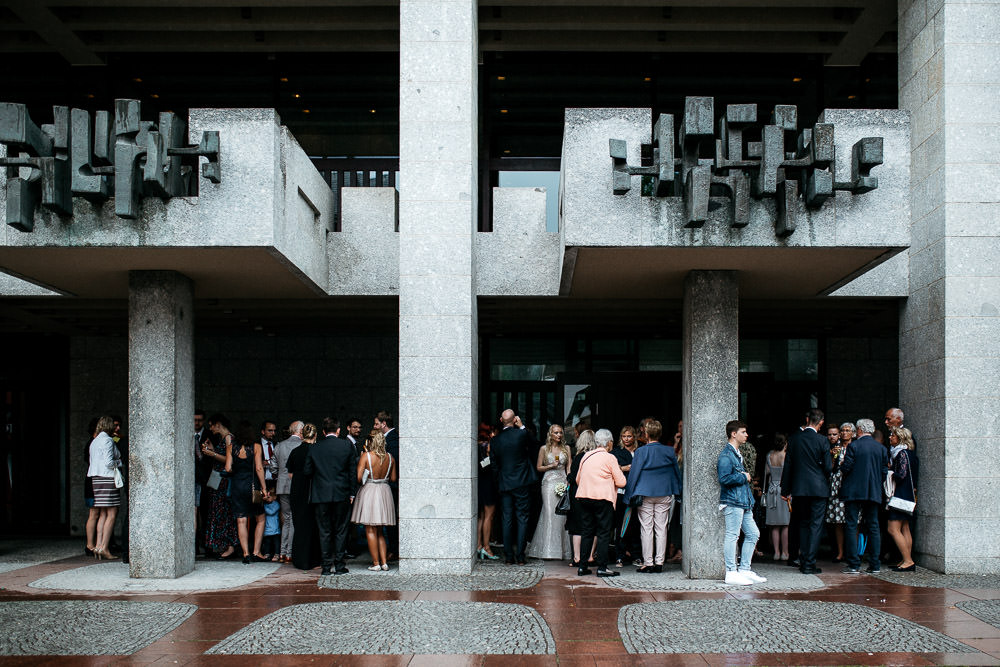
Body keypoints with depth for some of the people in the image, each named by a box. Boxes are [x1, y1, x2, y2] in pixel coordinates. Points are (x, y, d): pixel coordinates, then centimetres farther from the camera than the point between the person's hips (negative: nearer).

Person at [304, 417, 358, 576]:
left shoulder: (314, 448, 0)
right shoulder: (347, 446, -1)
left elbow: (307, 471, 3)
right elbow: (353, 471, 1)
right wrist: (351, 492, 8)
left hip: (321, 495, 0)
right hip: (342, 495, 0)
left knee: (324, 532, 6)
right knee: (340, 531, 6)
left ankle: (327, 566, 6)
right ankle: (340, 565, 6)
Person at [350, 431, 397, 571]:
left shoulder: (366, 456, -11)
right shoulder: (389, 457, 1)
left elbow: (358, 477, -14)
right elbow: (393, 478, 7)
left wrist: (363, 482, 7)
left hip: (369, 491, -4)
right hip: (385, 493, 5)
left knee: (370, 531, 2)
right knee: (380, 531, 15)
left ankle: (376, 563, 1)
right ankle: (384, 562, 9)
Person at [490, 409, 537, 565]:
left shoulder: (494, 441, 0)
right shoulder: (522, 434, -10)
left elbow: (494, 466, 5)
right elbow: (532, 446, 12)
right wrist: (521, 426, 11)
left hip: (504, 486, 2)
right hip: (522, 484, -2)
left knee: (507, 521, 7)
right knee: (522, 520, 3)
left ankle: (509, 556, 8)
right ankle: (520, 556, 2)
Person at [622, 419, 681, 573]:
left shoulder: (641, 452, -8)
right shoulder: (669, 451, 0)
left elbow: (634, 474, -6)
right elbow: (676, 472, 10)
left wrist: (629, 495, 2)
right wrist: (677, 491, 23)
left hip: (645, 494, -2)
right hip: (665, 494, 3)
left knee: (646, 529, 2)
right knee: (661, 528, 6)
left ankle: (648, 563, 3)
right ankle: (659, 562, 7)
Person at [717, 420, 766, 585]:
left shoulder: (737, 454, 19)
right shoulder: (725, 455, -13)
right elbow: (724, 479, -23)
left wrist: (747, 477, 11)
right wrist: (743, 477, -13)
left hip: (743, 502, 10)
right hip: (732, 502, -10)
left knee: (753, 534, 11)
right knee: (732, 535, -6)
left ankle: (744, 570, 18)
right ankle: (731, 573, -1)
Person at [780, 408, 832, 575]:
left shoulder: (794, 439, 1)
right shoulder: (821, 441, -9)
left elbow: (787, 465, 4)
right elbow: (828, 467, -8)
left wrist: (785, 489, 10)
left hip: (799, 488, 3)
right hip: (818, 489, -3)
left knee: (803, 524, 14)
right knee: (815, 525, 1)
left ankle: (803, 561, 16)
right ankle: (809, 563, -2)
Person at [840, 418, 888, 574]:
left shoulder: (853, 446, -8)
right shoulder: (881, 448, 6)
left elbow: (845, 468, -11)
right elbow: (884, 472, 8)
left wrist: (842, 465, 10)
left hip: (854, 491, -4)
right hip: (874, 492, 5)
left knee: (851, 526, 0)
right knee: (873, 527, 9)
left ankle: (854, 564, -3)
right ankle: (874, 564, 8)